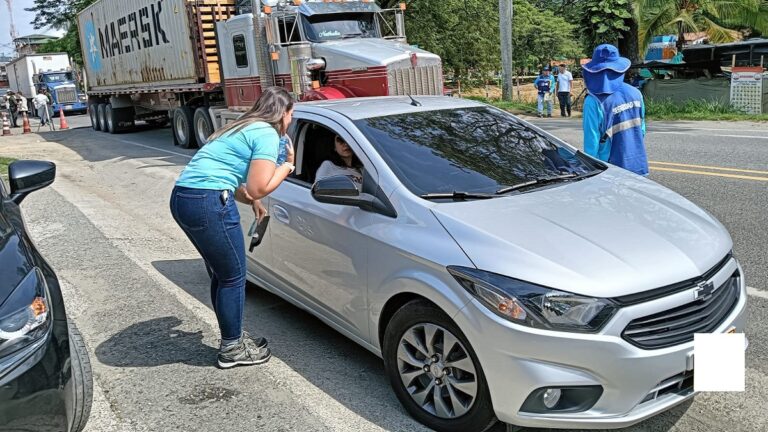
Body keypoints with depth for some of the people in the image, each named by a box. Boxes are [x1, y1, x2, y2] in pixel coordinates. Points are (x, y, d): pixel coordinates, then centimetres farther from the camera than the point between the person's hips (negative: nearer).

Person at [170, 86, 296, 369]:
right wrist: (288, 165, 5)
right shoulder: (267, 134, -4)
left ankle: (233, 337, 33)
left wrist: (253, 202, 31)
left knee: (221, 273, 20)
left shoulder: (243, 128, 25)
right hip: (208, 203, -10)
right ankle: (232, 349, 17)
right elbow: (258, 188, -8)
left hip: (181, 197, 10)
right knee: (233, 276, 4)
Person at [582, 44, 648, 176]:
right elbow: (642, 130, 13)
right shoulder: (635, 93, 2)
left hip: (615, 169, -5)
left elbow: (591, 142, -14)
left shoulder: (594, 101, -16)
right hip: (638, 166, 5)